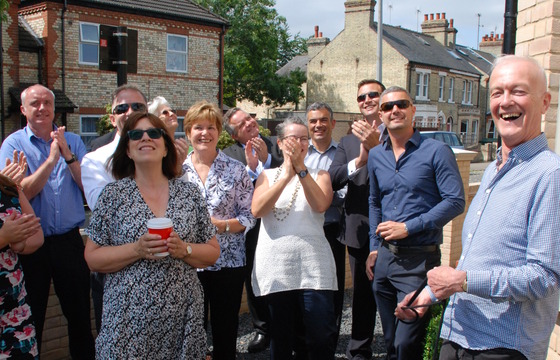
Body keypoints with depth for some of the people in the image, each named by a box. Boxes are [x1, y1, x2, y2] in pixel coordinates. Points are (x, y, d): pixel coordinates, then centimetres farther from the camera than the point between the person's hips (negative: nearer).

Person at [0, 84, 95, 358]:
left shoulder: (73, 141, 3)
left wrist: (67, 154, -16)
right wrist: (51, 159, -19)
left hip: (69, 240, 2)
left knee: (80, 314, 13)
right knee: (30, 319, 14)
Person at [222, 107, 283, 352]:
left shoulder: (275, 145, 4)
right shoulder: (229, 154, 2)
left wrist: (267, 159, -17)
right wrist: (250, 167, -21)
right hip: (252, 226, 1)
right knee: (254, 280, 9)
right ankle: (262, 330, 26)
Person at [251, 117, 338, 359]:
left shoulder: (319, 175, 11)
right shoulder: (267, 176, 13)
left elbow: (320, 205, -10)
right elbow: (257, 210, -6)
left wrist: (300, 169, -15)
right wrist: (286, 176, -13)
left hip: (312, 264, -1)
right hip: (275, 266, 1)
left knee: (323, 336, -4)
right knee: (280, 338, 11)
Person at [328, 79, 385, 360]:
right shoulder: (348, 141, 10)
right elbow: (332, 179, -3)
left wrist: (376, 146, -26)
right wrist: (359, 160, -19)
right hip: (360, 229, 3)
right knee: (362, 294, 16)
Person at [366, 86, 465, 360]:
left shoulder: (436, 151, -8)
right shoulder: (376, 156, 9)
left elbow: (455, 202, -13)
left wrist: (408, 227, -17)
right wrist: (374, 247, 12)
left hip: (419, 258, -5)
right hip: (384, 256, 6)